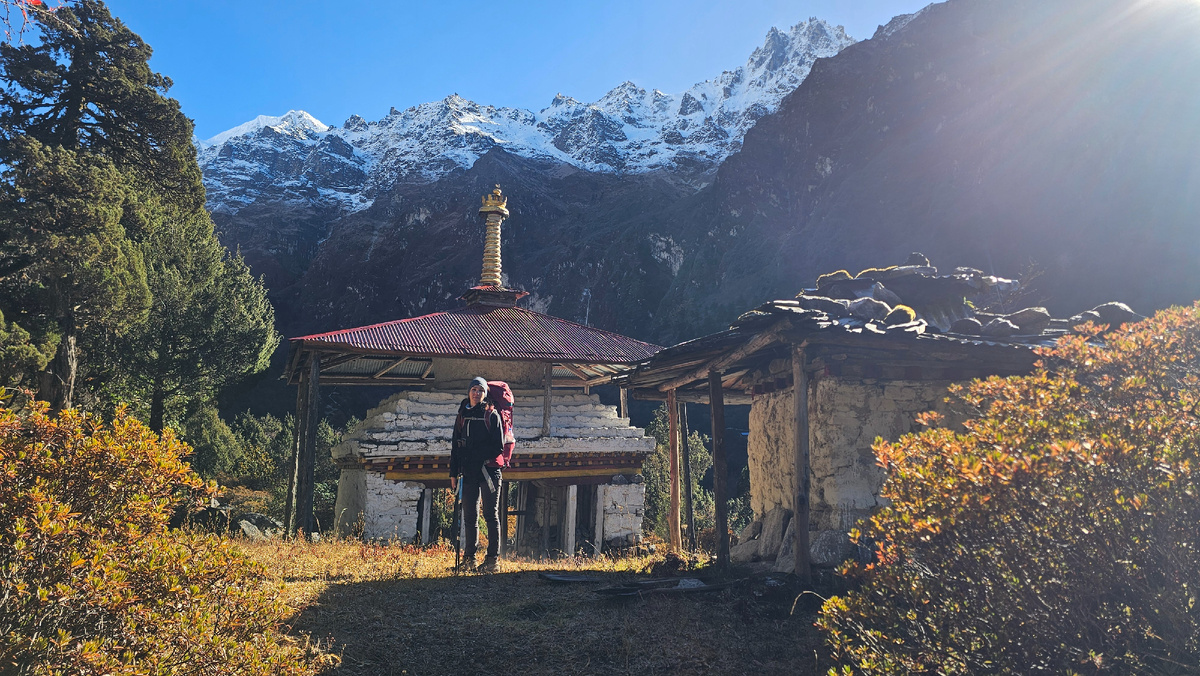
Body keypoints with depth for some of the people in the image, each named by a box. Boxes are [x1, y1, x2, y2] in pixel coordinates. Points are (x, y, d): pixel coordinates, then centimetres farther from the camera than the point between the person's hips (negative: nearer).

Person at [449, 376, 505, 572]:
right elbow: (455, 446, 15)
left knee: (491, 515, -1)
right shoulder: (462, 416, 13)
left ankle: (493, 559, 2)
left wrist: (476, 454, -14)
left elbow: (498, 447, -6)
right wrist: (454, 473, 10)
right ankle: (469, 558, 16)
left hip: (489, 471, -4)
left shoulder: (492, 415, 0)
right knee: (469, 516, 8)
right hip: (468, 473, 4)